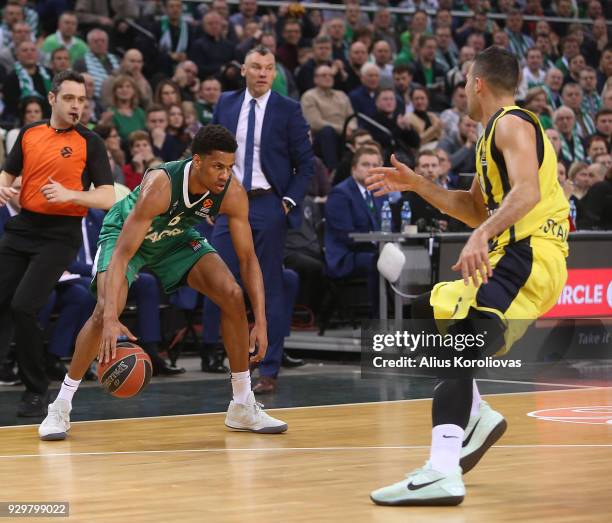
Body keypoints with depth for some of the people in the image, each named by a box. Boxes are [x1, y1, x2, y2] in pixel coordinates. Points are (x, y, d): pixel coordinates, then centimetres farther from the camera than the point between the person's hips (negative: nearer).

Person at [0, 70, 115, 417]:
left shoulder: (90, 142, -4)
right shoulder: (30, 133, 9)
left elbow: (108, 198, -8)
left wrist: (70, 194, -23)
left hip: (60, 235, -5)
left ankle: (37, 392, -3)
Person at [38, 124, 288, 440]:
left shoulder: (233, 193, -27)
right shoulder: (160, 185, -40)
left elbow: (248, 259, -17)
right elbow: (121, 255, -43)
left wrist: (261, 322, -26)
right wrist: (111, 320, -54)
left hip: (176, 236, 4)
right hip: (125, 233, -4)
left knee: (232, 295, -13)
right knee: (105, 310, -26)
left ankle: (243, 406, 0)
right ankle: (60, 408, -10)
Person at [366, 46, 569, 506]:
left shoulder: (512, 124, -8)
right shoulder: (496, 132, 23)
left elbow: (527, 191, -26)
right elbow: (476, 209, 31)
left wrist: (482, 236, -39)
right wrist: (417, 184, 23)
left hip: (529, 257, -11)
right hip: (513, 257, 11)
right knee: (426, 314, 20)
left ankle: (443, 473, -39)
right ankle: (476, 416, 16)